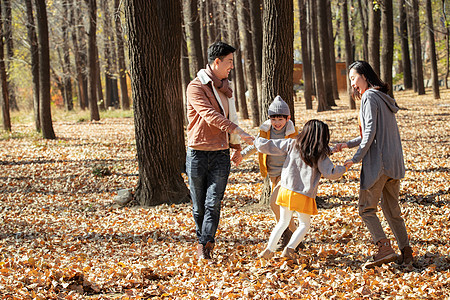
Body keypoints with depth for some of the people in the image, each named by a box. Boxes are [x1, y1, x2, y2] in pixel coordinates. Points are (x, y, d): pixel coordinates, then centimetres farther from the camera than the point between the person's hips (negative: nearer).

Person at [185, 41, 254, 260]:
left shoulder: (225, 87, 15)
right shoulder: (196, 87, -9)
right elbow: (210, 115, -22)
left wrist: (236, 146, 21)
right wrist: (238, 131, -30)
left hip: (221, 154, 4)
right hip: (198, 154, -4)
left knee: (213, 203, -9)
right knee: (199, 206, 6)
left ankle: (205, 245, -11)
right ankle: (204, 239, 25)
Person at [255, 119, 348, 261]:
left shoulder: (292, 144, 0)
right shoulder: (320, 154, -9)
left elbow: (267, 146, 0)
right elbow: (330, 173, -6)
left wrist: (257, 140, 18)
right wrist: (344, 168, 11)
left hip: (286, 191, 4)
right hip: (304, 196, -4)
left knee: (283, 222, 20)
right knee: (304, 225, 15)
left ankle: (269, 249, 14)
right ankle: (289, 248, -3)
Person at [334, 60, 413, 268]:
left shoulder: (369, 97, -8)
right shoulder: (383, 98, 19)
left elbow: (370, 133, -15)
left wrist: (356, 158, -12)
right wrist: (348, 145, 19)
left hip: (378, 161, -9)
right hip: (394, 161, 9)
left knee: (366, 208, -5)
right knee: (391, 208, 13)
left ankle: (385, 248, -16)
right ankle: (405, 250, 10)